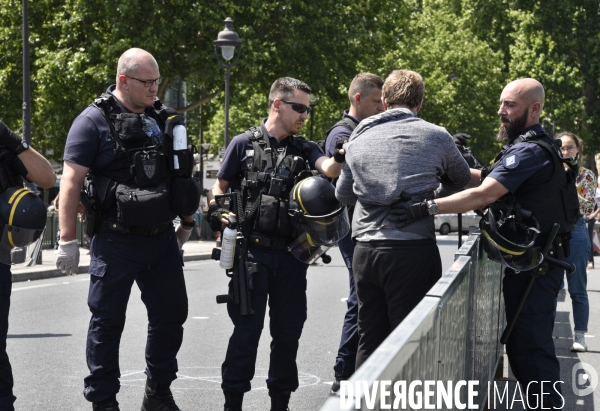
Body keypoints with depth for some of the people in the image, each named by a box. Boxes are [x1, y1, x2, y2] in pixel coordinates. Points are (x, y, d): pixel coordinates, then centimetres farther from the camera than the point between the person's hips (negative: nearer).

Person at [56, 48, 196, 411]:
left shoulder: (163, 119, 11)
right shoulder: (94, 121, -7)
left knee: (171, 317, 11)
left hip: (162, 239, 6)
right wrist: (68, 240, -13)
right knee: (107, 322, 2)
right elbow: (71, 181, -10)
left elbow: (181, 174, 22)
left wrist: (188, 221, 21)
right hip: (116, 242, -6)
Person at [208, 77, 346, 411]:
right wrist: (218, 214, -12)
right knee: (247, 330, -2)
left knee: (288, 330, 9)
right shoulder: (245, 143, 4)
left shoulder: (304, 149, 11)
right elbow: (220, 187, 7)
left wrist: (343, 158, -31)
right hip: (252, 251, -3)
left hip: (291, 255, 4)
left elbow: (328, 168, -9)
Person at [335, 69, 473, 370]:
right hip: (413, 251, -4)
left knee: (370, 340, 11)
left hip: (365, 251, 4)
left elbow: (343, 194, 24)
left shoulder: (359, 139, 11)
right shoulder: (436, 137, -1)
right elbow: (465, 179, 18)